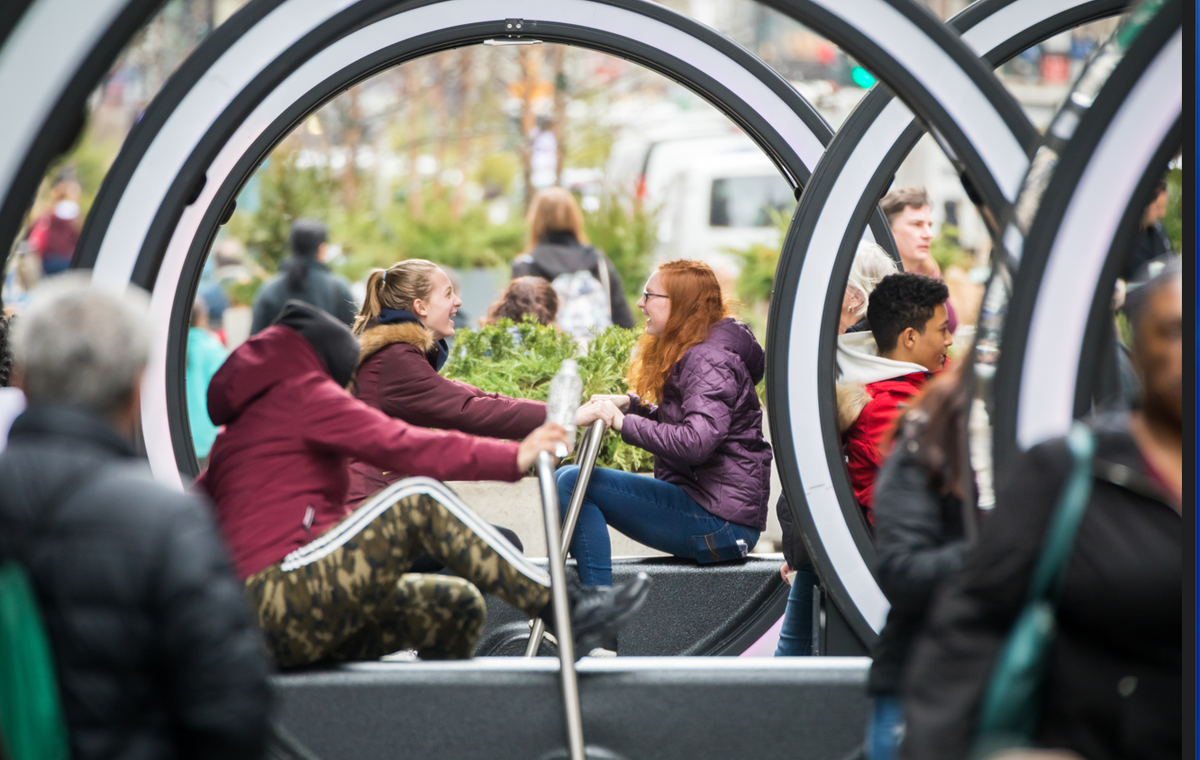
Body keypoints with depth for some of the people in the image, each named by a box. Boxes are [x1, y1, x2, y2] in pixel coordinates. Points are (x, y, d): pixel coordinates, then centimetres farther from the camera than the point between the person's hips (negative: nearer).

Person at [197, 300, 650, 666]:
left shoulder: (236, 431, 29)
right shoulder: (301, 392, 0)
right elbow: (403, 446, -10)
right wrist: (513, 458, -13)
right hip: (284, 596, -10)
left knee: (456, 608, 3)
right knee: (418, 503, -19)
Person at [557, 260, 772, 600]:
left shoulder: (710, 362, -14)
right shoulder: (690, 354, 19)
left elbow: (697, 441, -29)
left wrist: (623, 422, -21)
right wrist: (630, 403, 11)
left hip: (719, 520, -11)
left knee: (571, 482, -19)